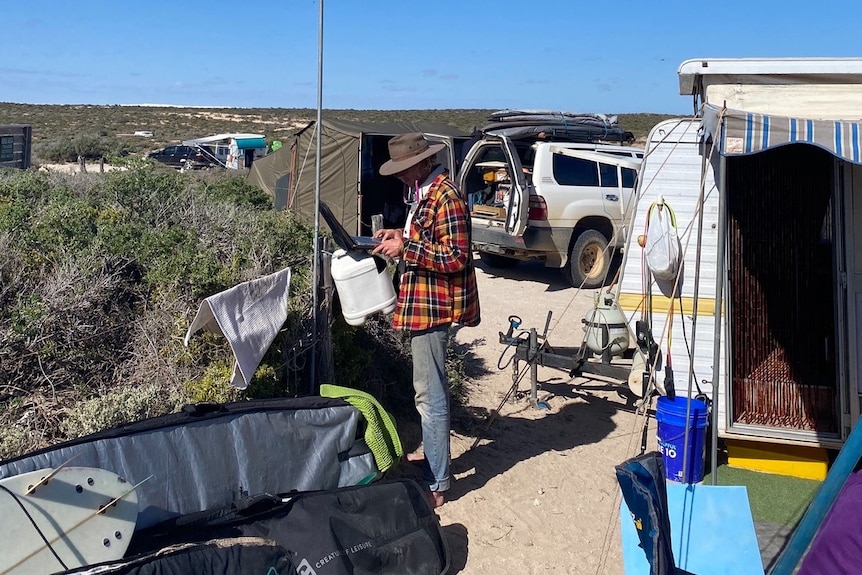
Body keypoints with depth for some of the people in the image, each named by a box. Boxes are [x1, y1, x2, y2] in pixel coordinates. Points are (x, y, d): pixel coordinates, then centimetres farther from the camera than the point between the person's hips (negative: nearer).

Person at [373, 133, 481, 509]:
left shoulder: (446, 196, -19)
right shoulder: (424, 192, 12)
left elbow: (455, 257, -23)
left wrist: (405, 247, -23)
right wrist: (402, 236, 9)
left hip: (432, 306, -11)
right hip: (425, 303, 11)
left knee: (430, 396, -6)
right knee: (432, 389, 21)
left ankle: (436, 486, 4)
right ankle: (434, 464, 37)